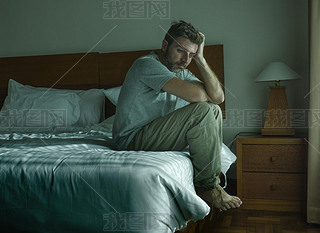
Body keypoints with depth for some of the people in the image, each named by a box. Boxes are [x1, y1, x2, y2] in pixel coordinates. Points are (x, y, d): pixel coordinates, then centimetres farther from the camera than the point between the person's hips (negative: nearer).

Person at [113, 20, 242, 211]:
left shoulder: (180, 71, 9)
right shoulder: (147, 64, -18)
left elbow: (218, 97, -3)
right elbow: (196, 95, -30)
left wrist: (200, 59, -7)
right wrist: (206, 94, -6)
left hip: (155, 135, 9)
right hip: (132, 140, -9)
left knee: (214, 110, 3)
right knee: (202, 111, -22)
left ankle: (212, 174, 1)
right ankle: (208, 186, -12)